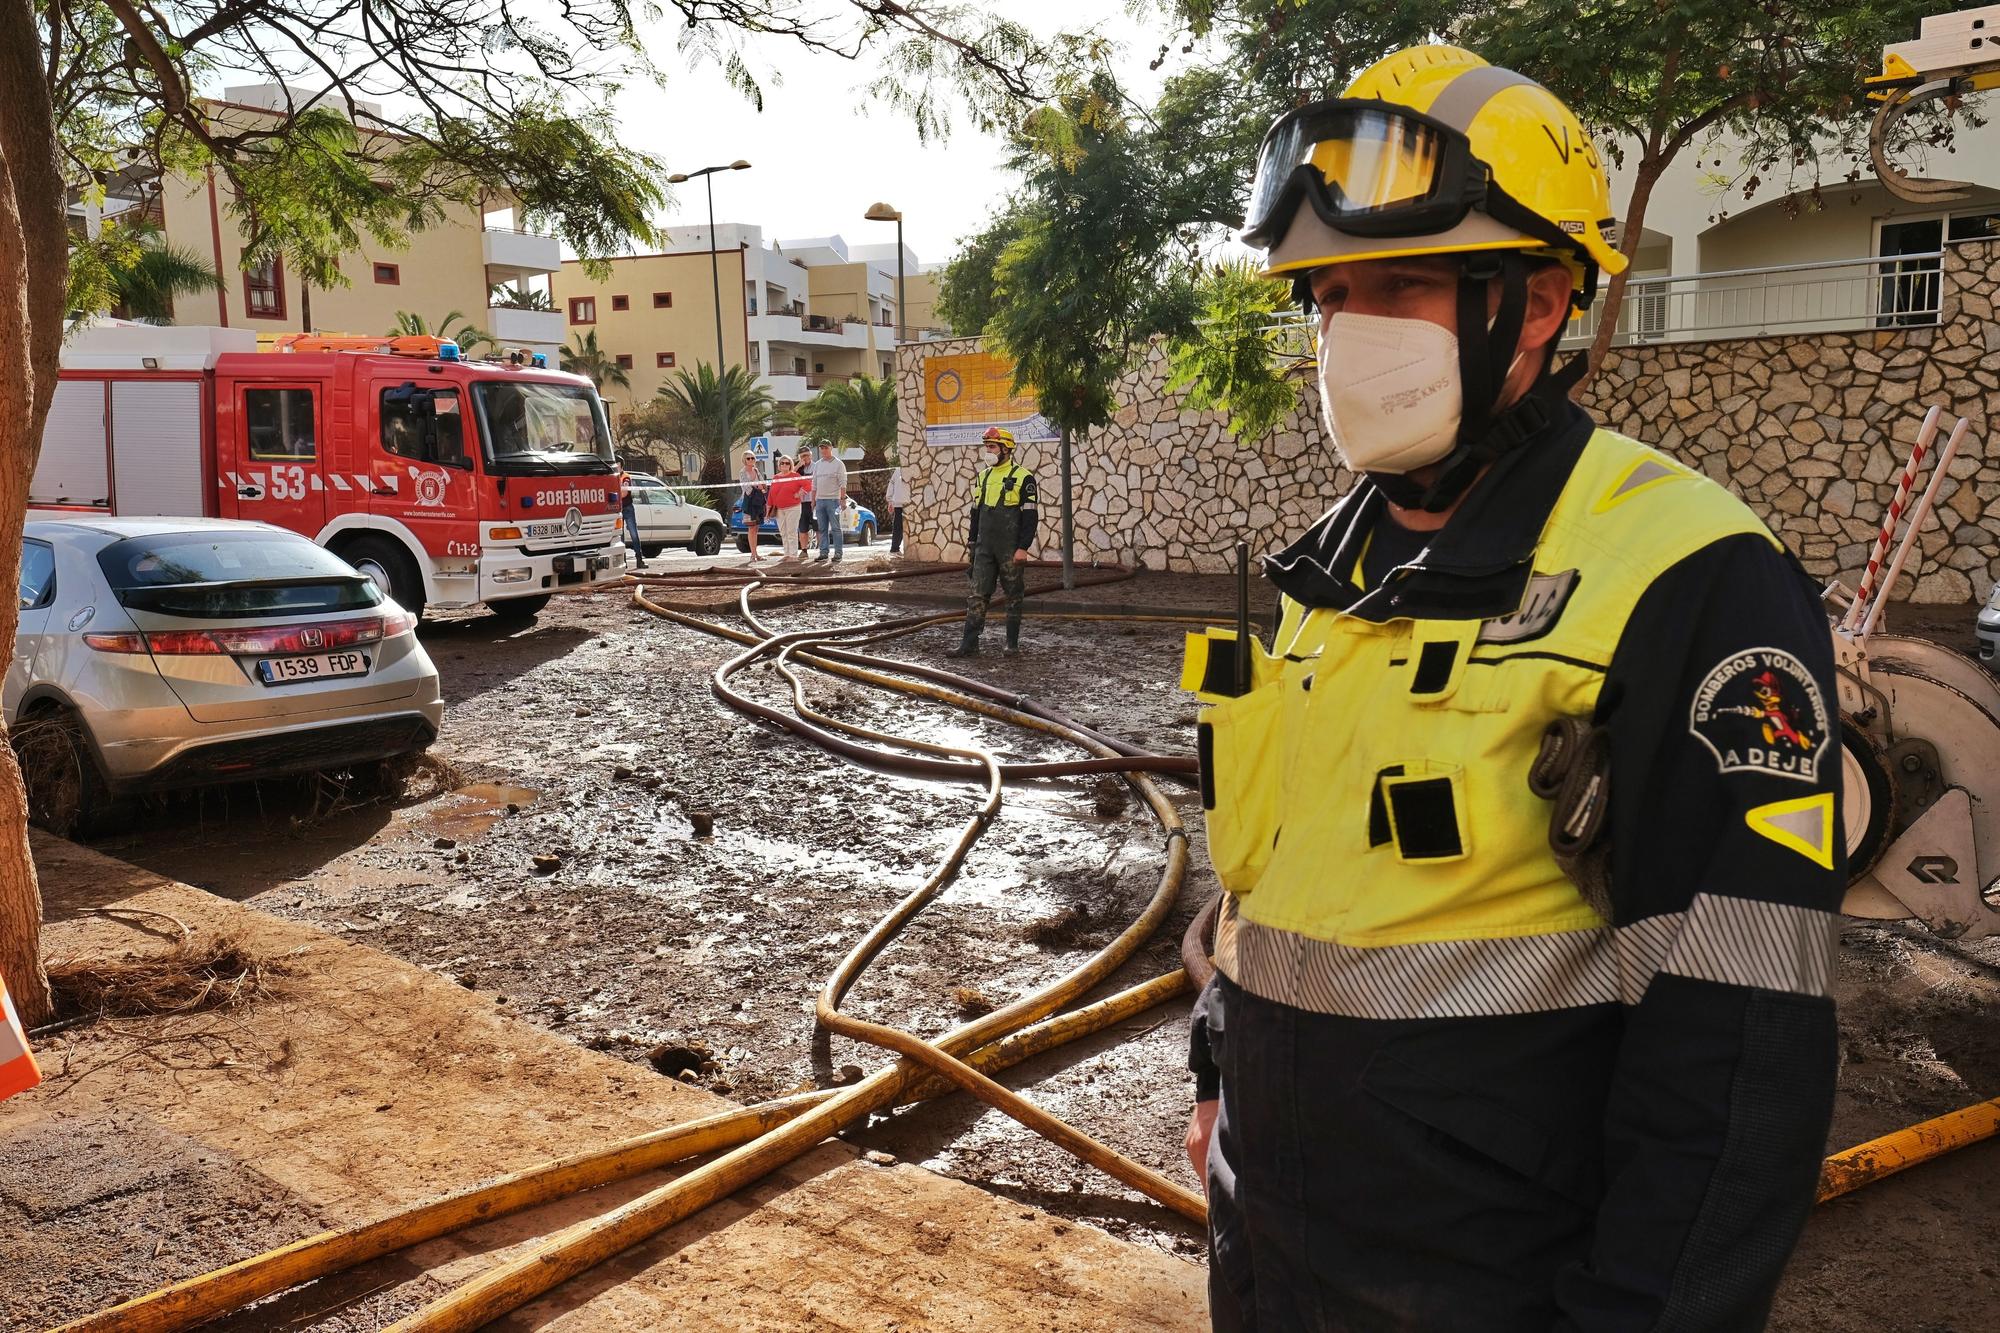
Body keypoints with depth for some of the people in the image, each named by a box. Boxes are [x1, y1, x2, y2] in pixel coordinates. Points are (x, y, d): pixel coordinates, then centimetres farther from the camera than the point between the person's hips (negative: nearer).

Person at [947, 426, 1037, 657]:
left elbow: (1029, 516, -10)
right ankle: (969, 644, -1)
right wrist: (972, 539, 16)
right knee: (977, 595, 0)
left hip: (1010, 549, -5)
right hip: (984, 548, 5)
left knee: (1014, 595, 6)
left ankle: (1013, 642, 16)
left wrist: (1023, 547, -15)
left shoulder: (1023, 478, -7)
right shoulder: (983, 476, 12)